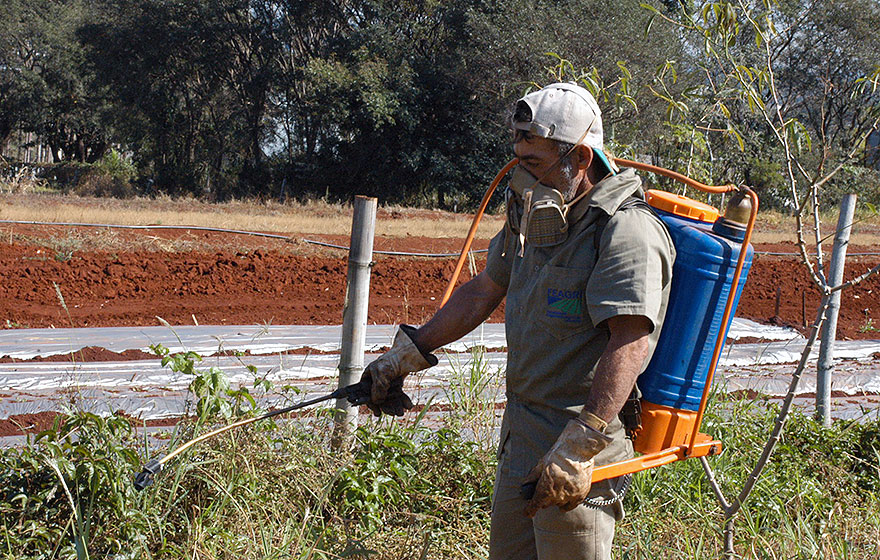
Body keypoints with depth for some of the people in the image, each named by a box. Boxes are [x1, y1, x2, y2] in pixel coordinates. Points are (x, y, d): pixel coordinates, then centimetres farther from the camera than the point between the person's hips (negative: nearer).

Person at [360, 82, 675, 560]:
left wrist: (577, 449, -33)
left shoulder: (627, 231, -18)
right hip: (522, 432, 9)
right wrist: (404, 356, 22)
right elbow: (483, 292, 22)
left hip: (584, 434, -8)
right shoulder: (534, 218, 10)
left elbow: (632, 343, -27)